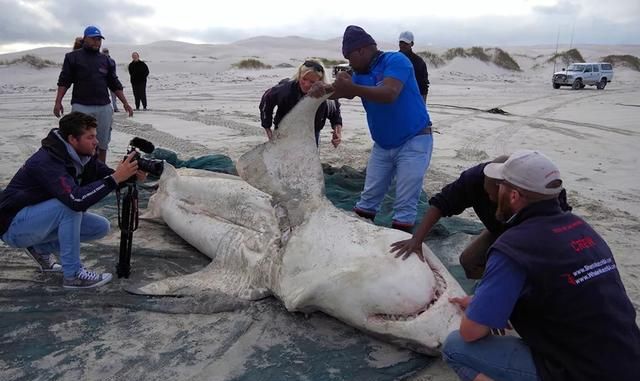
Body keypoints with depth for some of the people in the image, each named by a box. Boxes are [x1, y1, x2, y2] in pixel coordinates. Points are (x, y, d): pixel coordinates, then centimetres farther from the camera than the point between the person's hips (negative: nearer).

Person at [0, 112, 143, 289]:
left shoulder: (82, 155, -7)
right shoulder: (47, 161, -30)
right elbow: (77, 200, -43)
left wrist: (130, 175, -29)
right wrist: (116, 177, -44)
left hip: (41, 220, 8)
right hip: (14, 226, -7)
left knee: (101, 227, -4)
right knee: (70, 204, -31)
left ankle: (41, 248, 10)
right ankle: (73, 274, -21)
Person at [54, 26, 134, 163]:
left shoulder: (106, 61, 14)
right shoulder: (73, 57, 4)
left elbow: (115, 85, 16)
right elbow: (64, 81, 3)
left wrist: (125, 103, 8)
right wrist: (58, 102, -6)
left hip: (104, 107, 3)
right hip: (81, 106, -3)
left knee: (102, 144, 7)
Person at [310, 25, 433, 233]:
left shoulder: (395, 60, -16)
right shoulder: (361, 73, 8)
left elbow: (389, 94, -32)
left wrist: (352, 88, -40)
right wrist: (322, 90, -26)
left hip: (413, 141, -7)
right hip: (382, 145, 7)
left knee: (405, 205, -5)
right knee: (369, 197, 12)